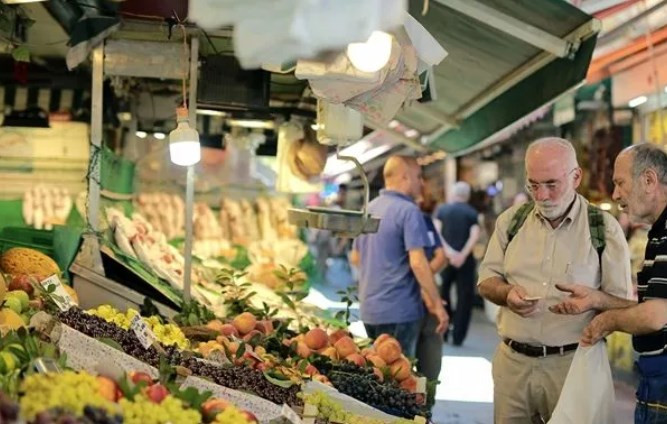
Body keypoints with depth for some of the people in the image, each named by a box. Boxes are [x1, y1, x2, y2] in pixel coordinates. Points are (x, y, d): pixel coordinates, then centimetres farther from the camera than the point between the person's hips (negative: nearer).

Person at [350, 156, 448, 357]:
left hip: (369, 308, 8)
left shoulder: (368, 209, 12)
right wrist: (437, 304, -15)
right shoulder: (408, 211, -13)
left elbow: (355, 257, 21)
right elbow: (418, 262, -20)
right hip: (399, 309, -8)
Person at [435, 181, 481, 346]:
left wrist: (448, 251, -13)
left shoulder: (442, 210, 5)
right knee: (464, 298, 3)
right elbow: (475, 235, -12)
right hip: (465, 260, -1)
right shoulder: (472, 213, 3)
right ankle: (458, 337, -1)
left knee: (443, 295, 17)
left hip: (446, 258, 1)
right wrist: (463, 254, -16)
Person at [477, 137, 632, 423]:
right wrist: (507, 293, -9)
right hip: (512, 360, 3)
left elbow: (621, 302, -1)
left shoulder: (604, 228, -2)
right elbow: (486, 280, 12)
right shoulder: (511, 220, 8)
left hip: (572, 364, -3)